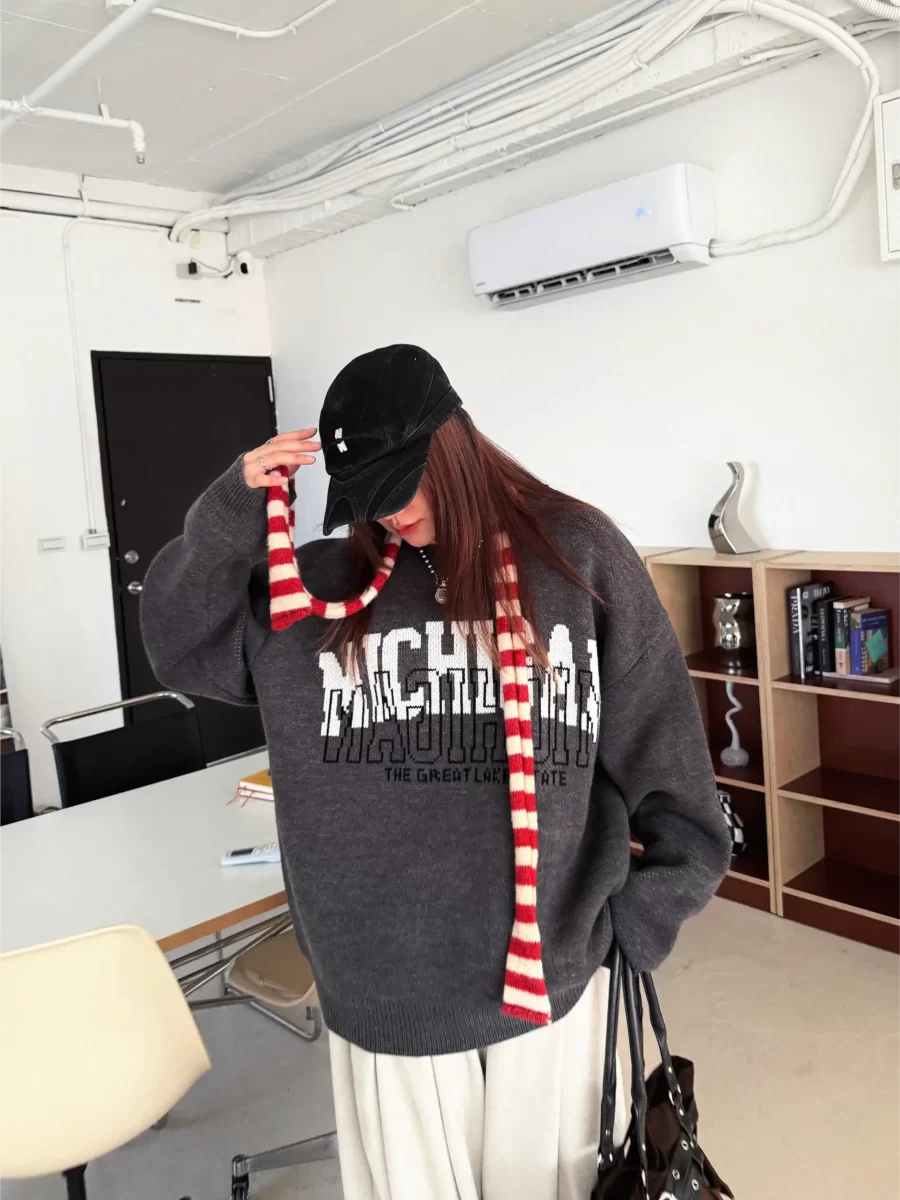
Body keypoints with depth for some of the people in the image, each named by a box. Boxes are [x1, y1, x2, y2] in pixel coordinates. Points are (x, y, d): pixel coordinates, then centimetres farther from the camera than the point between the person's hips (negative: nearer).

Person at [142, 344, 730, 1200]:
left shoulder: (577, 554, -3)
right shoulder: (328, 584, 1)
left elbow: (660, 743, -1)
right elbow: (179, 645, 3)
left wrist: (645, 915, -1)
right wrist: (236, 509, -9)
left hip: (550, 970, -1)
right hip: (379, 981, 1)